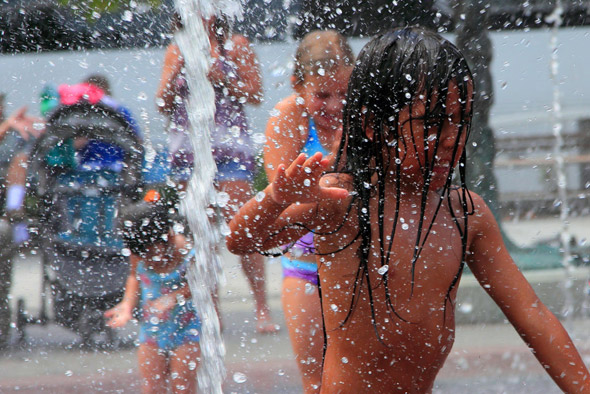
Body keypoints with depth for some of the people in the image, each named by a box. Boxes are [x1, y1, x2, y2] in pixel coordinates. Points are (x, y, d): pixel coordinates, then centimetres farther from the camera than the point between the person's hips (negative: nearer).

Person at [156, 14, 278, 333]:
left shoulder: (235, 46, 4)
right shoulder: (176, 52, 13)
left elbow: (254, 95, 0)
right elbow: (163, 105, 9)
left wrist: (220, 76, -13)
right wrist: (176, 71, -6)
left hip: (229, 147, -4)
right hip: (186, 148, 4)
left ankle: (262, 309, -9)